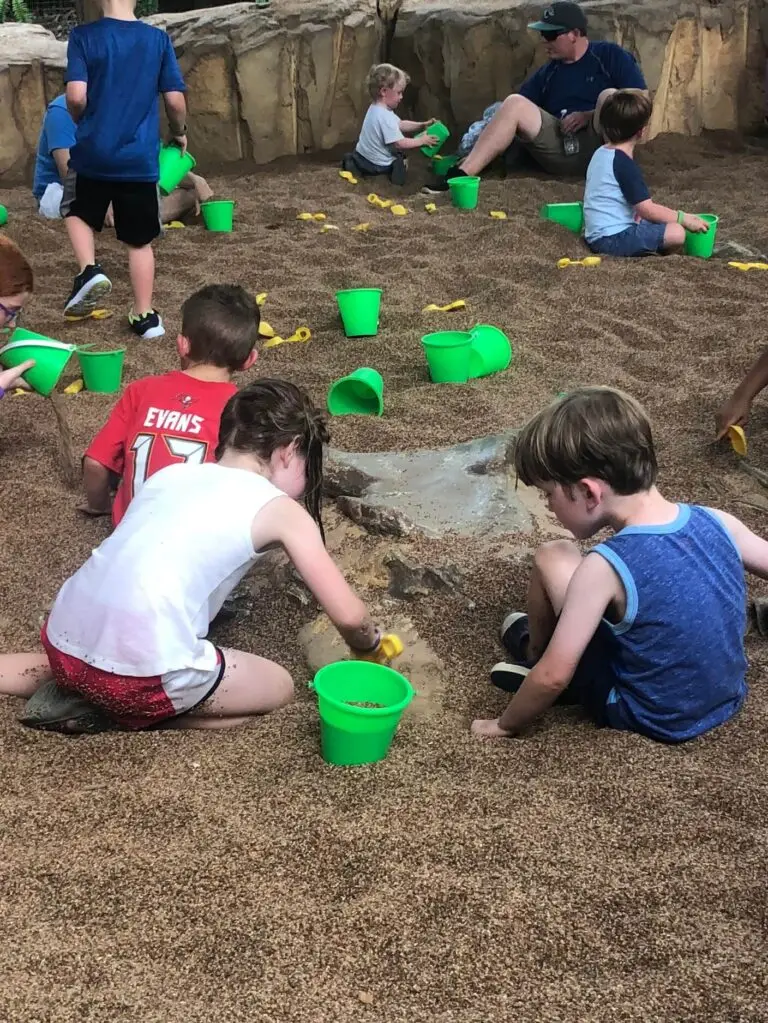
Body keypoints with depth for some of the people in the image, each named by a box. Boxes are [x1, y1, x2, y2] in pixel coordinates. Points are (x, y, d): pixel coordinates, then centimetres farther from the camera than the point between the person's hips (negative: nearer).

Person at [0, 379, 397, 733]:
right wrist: (370, 649, 27)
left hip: (64, 641, 8)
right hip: (141, 672, -8)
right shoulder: (280, 510, 3)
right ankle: (116, 715, 4)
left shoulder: (170, 473, 18)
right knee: (278, 686, 17)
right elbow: (347, 615, 4)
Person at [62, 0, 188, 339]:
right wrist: (180, 132, 20)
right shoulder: (158, 39, -1)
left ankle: (89, 271, 4)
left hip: (93, 152, -1)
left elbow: (76, 96, -14)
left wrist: (82, 120, 8)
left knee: (77, 212, 26)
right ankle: (145, 317, 14)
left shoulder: (83, 36, -6)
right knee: (140, 241, 13)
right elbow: (175, 99, 0)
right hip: (140, 158, 1)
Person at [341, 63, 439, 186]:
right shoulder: (385, 116, -28)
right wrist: (422, 141, -16)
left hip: (362, 156, 8)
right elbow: (399, 143, -26)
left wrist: (422, 125, 4)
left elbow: (399, 125, 12)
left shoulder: (376, 108, 4)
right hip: (375, 165, -8)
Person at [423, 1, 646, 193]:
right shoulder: (547, 73, 18)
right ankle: (462, 174, -28)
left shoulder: (610, 56, 5)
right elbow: (511, 114, 14)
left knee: (609, 96, -30)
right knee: (514, 103, -16)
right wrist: (475, 151, 1)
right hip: (561, 149, 3)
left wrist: (589, 116, -12)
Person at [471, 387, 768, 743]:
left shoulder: (605, 568, -27)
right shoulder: (717, 523, -12)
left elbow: (553, 677, -23)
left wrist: (505, 725, -6)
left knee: (551, 559, 0)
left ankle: (534, 652, 24)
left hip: (647, 717, -6)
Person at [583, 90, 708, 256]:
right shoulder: (624, 164, -18)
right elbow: (648, 210, -18)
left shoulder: (601, 153, 11)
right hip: (613, 238, -10)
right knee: (677, 233, -15)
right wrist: (684, 218, -8)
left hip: (598, 233, 10)